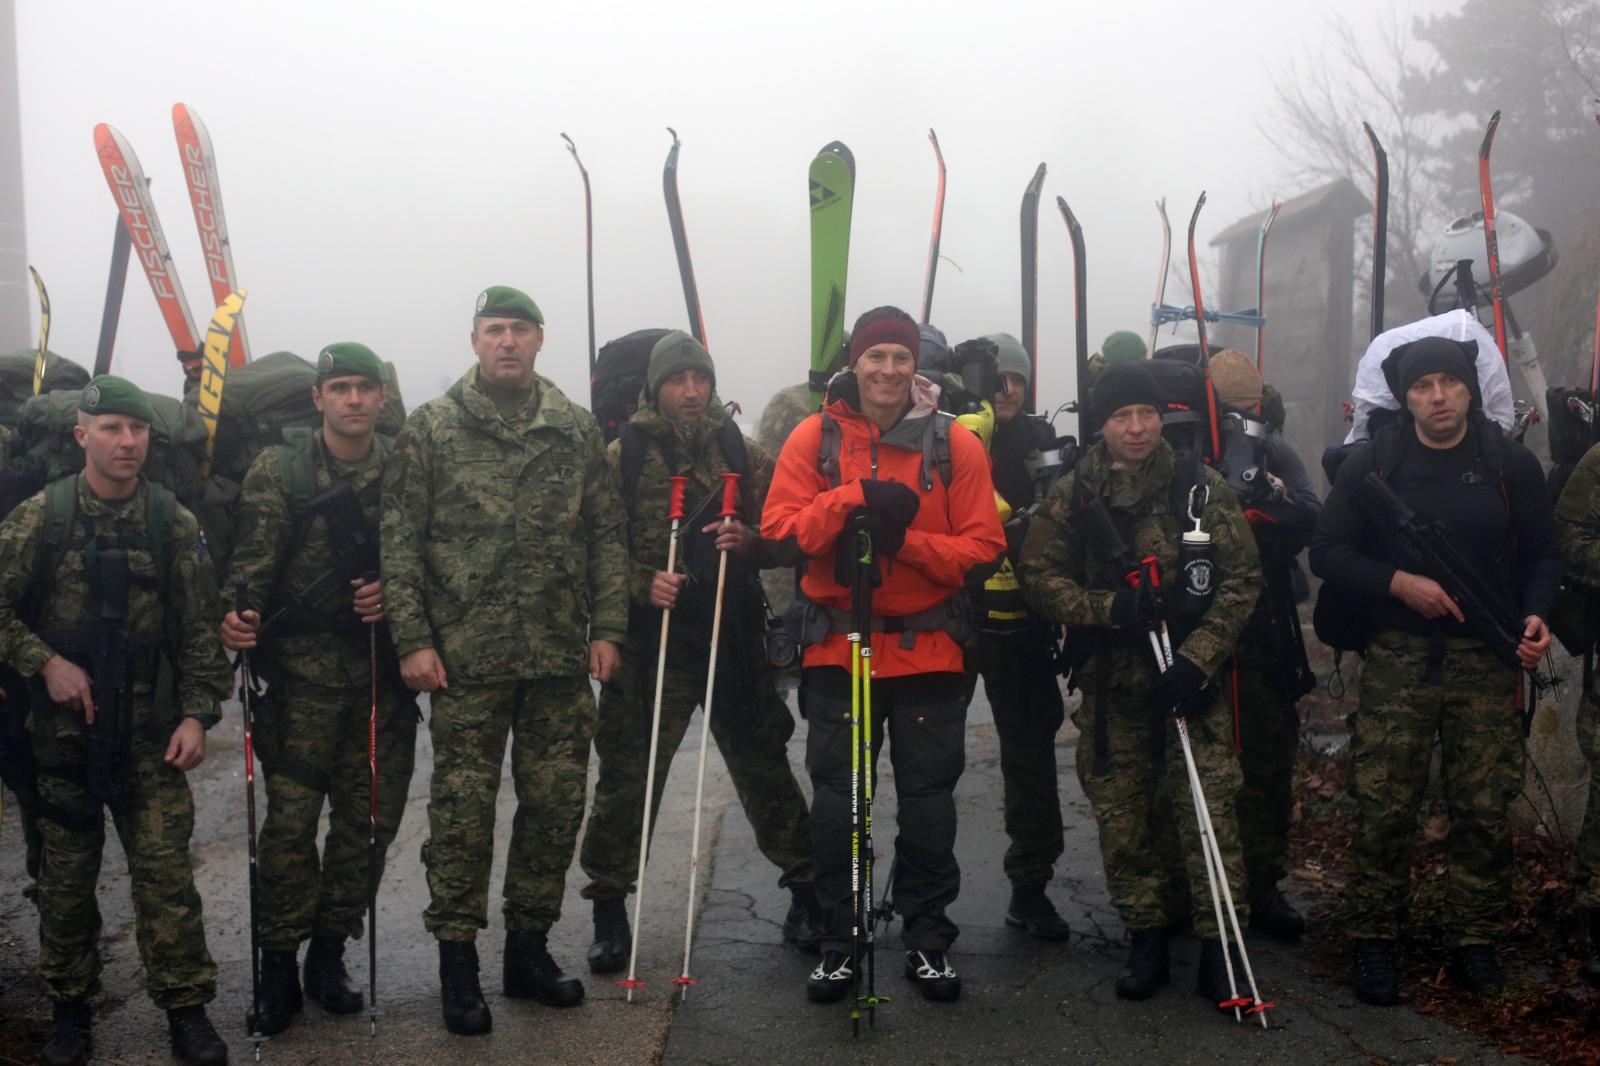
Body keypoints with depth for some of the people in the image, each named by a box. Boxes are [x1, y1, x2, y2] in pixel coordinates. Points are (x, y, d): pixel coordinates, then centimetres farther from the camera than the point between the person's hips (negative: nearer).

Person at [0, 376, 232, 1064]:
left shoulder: (174, 523, 0)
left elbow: (201, 627, 1)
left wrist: (197, 714, -5)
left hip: (151, 728, 0)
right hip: (62, 723, 0)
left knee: (165, 867, -1)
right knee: (66, 870, 10)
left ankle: (186, 1008, 9)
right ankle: (70, 1010, 25)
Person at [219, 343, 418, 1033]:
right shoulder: (278, 472, 1)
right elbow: (252, 562, -6)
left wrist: (395, 592, -8)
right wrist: (238, 617, -24)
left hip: (383, 668, 3)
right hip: (304, 670, -3)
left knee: (372, 816, 6)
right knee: (292, 816, -5)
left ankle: (329, 954, 22)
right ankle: (278, 963, 10)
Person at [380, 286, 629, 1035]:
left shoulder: (576, 431, 9)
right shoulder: (432, 429, 1)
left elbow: (606, 535, 10)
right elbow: (399, 540, -1)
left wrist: (607, 628, 2)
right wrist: (412, 638, -7)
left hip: (561, 658, 3)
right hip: (467, 657, -3)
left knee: (556, 803, 8)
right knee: (463, 809, 1)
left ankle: (529, 946, 24)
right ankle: (457, 959, 14)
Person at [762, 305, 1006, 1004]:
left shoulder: (955, 444, 0)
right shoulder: (815, 437, 1)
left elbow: (982, 545, -4)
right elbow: (779, 525, -7)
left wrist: (907, 539, -19)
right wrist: (853, 500, -21)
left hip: (927, 644, 0)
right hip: (838, 643, 0)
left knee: (927, 796, 8)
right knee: (835, 796, 6)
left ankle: (928, 939, 23)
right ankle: (837, 940, 20)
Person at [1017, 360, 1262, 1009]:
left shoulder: (1203, 489, 1)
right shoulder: (1070, 496, 5)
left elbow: (1241, 580, -1)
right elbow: (1039, 577, 1)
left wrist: (1197, 659, -12)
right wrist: (1108, 608, -15)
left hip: (1189, 680, -1)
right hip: (1108, 685, 2)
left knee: (1208, 809, -7)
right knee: (1121, 815, 6)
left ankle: (1218, 945, 4)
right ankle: (1145, 938, 21)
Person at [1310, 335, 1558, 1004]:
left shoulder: (1511, 465, 5)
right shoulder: (1373, 464, 2)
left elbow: (1542, 554, 11)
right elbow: (1327, 552, 1)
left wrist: (1536, 615, -7)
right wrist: (1400, 583, -13)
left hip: (1487, 661, 1)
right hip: (1397, 659, -1)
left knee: (1485, 809, 4)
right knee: (1383, 806, -1)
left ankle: (1475, 942, 20)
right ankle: (1373, 940, 13)